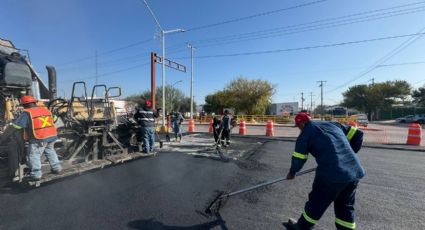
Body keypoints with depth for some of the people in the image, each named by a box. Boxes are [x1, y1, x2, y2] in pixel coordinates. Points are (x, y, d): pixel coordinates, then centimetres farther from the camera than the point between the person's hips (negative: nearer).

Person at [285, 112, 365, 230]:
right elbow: (358, 134, 19)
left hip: (332, 173, -6)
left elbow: (298, 158, 3)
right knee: (345, 206, 25)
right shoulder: (334, 124, 16)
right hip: (355, 171, 6)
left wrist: (292, 173, 21)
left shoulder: (305, 133, 0)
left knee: (316, 203, 14)